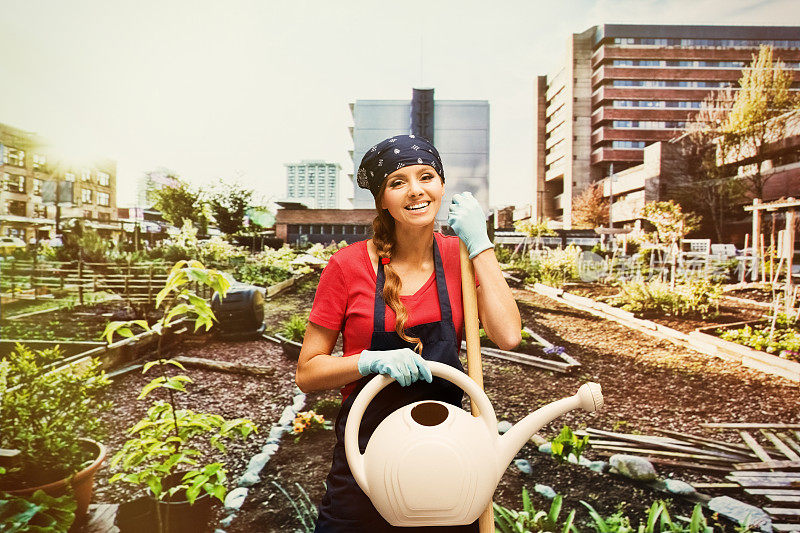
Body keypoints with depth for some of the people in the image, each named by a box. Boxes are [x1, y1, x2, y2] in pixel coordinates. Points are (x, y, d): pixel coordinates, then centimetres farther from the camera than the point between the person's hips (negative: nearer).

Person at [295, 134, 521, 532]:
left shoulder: (459, 255, -3)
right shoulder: (349, 265, -12)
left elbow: (507, 336, -17)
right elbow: (306, 373, -8)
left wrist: (480, 244, -17)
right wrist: (373, 360, -25)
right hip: (367, 449, -2)